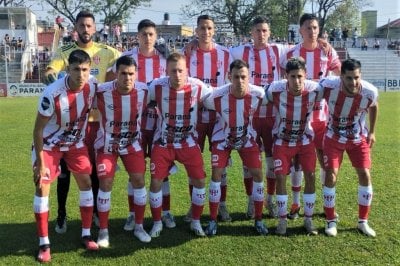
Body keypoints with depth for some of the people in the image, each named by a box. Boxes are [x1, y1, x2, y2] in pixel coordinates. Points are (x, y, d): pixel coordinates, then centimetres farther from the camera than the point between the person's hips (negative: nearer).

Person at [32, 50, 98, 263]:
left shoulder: (91, 88, -17)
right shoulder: (52, 94, -31)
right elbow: (38, 129, -21)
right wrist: (40, 161, -20)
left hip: (76, 143, 4)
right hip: (49, 144, -4)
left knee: (86, 183, 0)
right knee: (42, 187, -7)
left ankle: (86, 235, 13)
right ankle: (44, 244, 3)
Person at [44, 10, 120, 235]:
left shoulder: (106, 52, 5)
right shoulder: (65, 52, 0)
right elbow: (51, 71, -15)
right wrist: (50, 74, -39)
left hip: (96, 118, 2)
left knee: (95, 166, 13)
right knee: (65, 167, 6)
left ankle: (96, 210, 30)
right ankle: (62, 214, 20)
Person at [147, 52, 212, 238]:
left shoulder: (198, 87, -17)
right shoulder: (157, 86, -18)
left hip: (188, 142, 1)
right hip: (163, 142, 0)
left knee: (200, 180, -3)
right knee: (156, 182, -2)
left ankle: (196, 222, 17)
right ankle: (157, 223, 19)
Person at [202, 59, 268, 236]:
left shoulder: (258, 94, -23)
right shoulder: (217, 96, -28)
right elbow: (204, 104, -6)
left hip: (247, 137, 2)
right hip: (222, 138, -1)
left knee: (257, 173, -4)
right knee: (216, 174, -7)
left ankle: (258, 219, 11)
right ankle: (213, 220, 6)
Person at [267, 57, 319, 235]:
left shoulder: (314, 89, -23)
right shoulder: (275, 90, -25)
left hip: (305, 140, 1)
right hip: (282, 140, -1)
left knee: (310, 177, -3)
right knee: (280, 177, -5)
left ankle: (308, 219, 13)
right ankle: (283, 220, 10)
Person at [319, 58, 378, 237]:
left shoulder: (370, 92, -23)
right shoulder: (329, 86, -29)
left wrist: (371, 132, 6)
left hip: (358, 138, 2)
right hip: (334, 137, -1)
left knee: (365, 175, -1)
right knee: (331, 176, -6)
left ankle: (363, 222, 15)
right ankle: (331, 221, 10)